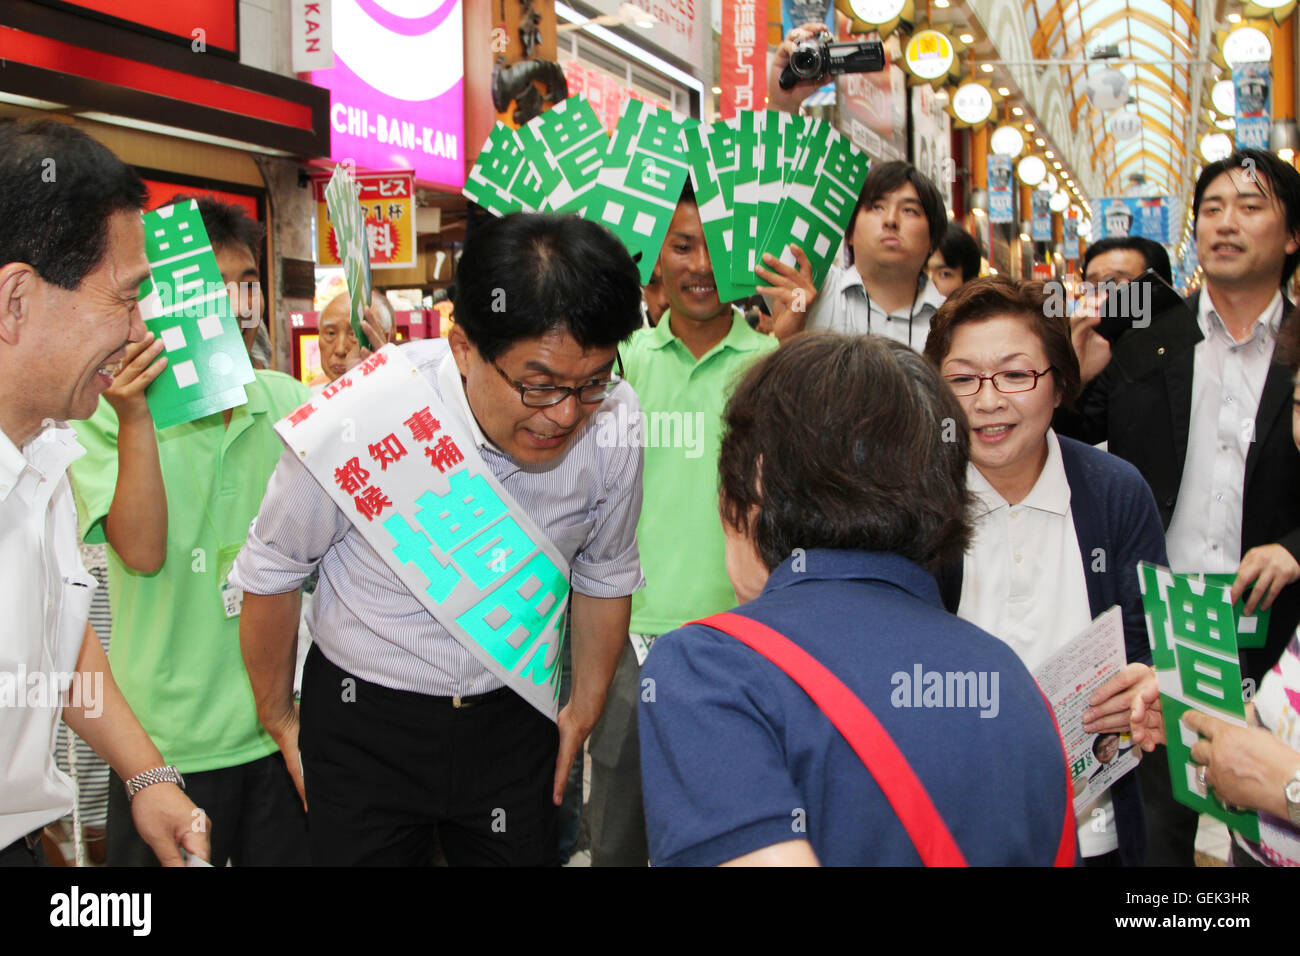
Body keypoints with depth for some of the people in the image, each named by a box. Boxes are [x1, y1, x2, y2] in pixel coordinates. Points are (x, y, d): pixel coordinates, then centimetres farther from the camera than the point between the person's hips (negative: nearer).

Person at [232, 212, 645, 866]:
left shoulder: (613, 423, -16)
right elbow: (271, 573, -9)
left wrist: (585, 709, 15)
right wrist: (280, 723, 4)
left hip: (515, 719, 3)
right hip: (364, 723, -2)